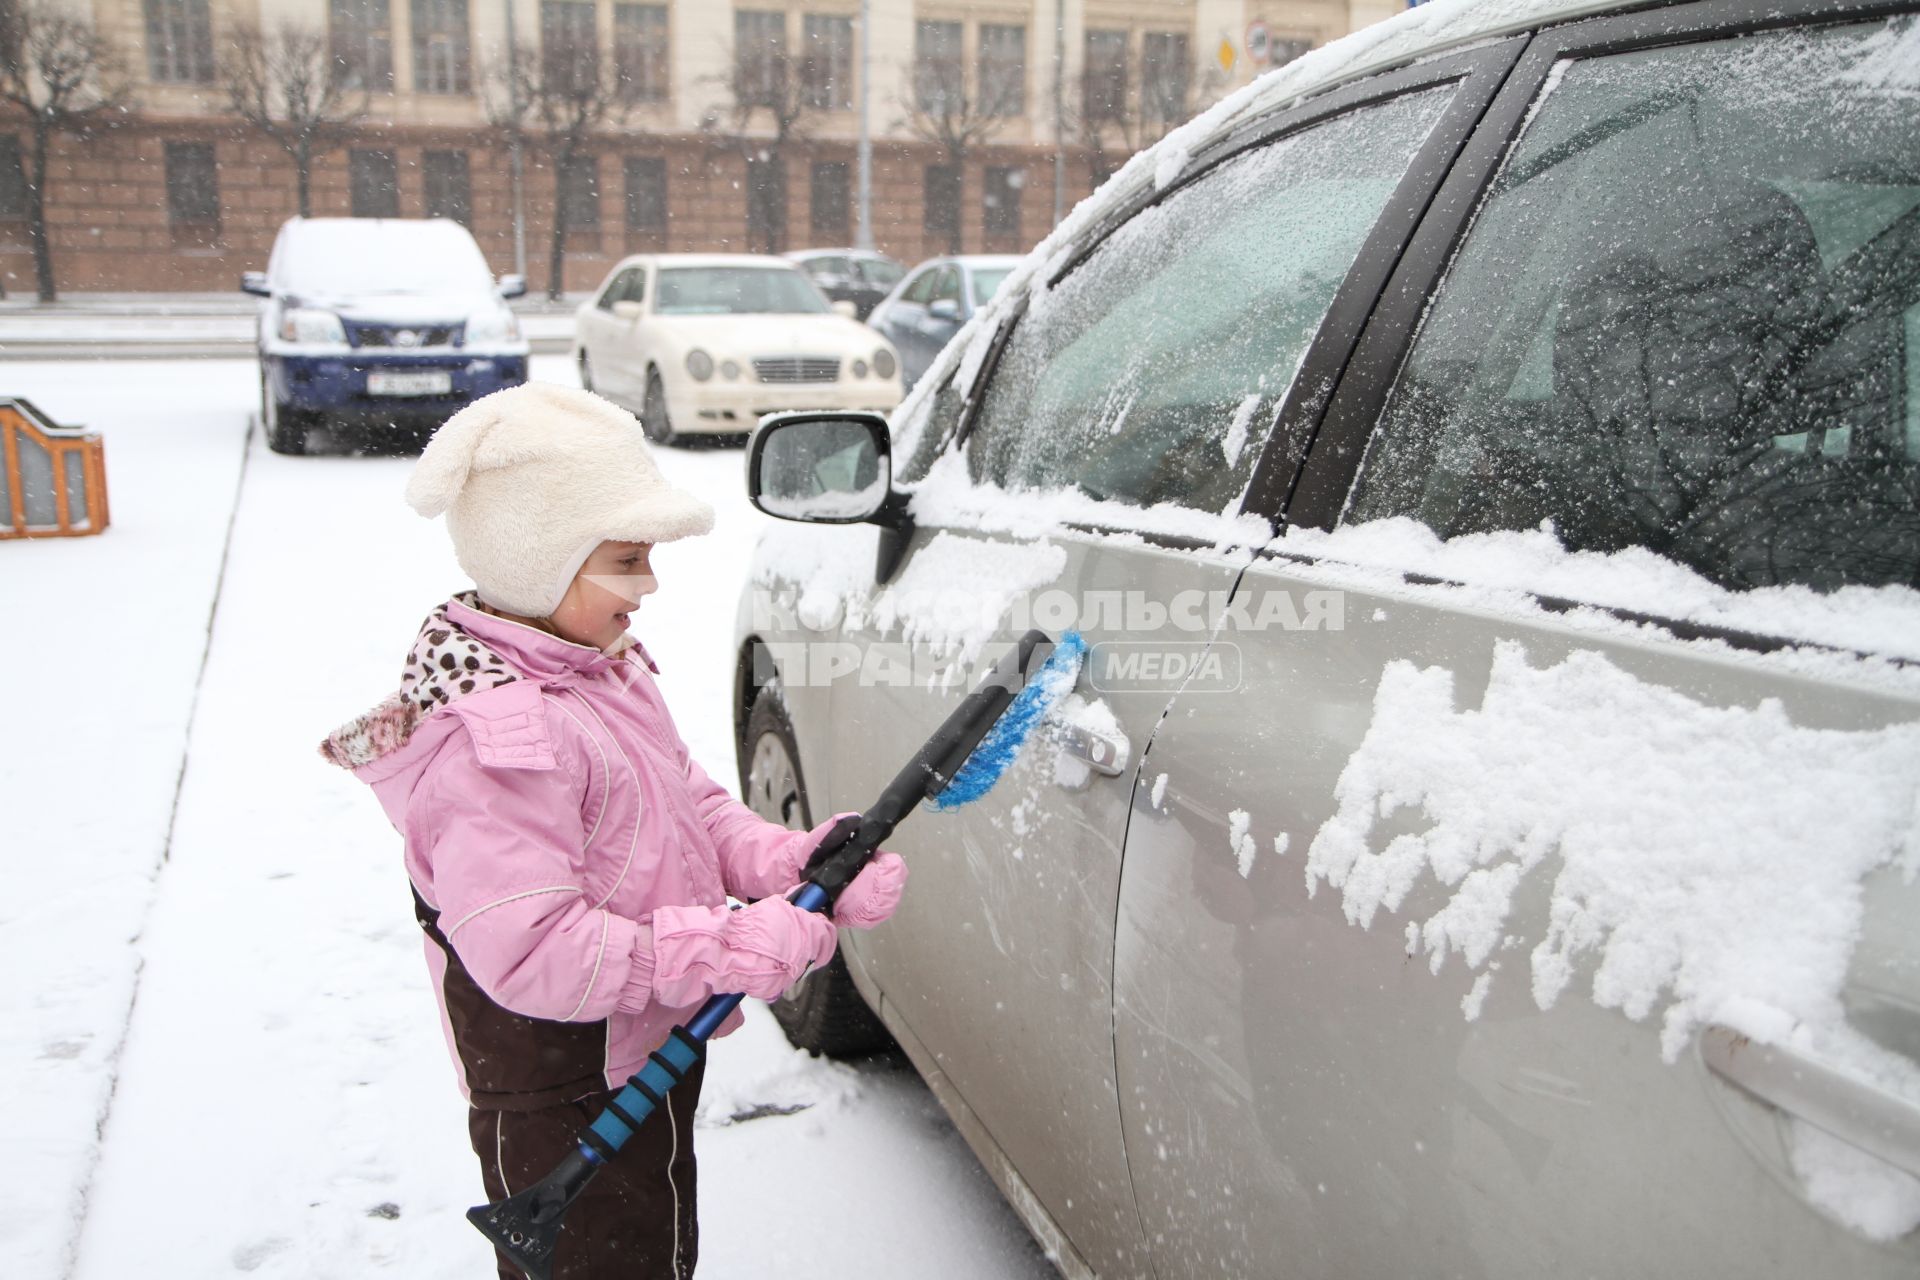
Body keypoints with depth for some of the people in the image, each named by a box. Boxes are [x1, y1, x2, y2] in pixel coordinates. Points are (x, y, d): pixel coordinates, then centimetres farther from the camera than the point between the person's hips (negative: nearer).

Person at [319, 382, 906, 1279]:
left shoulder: (606, 671, 2)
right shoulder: (489, 742, -29)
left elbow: (693, 807, 7)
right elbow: (532, 953, -33)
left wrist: (790, 863, -12)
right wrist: (734, 946, -33)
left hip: (651, 1065, 9)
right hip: (562, 1113, -9)